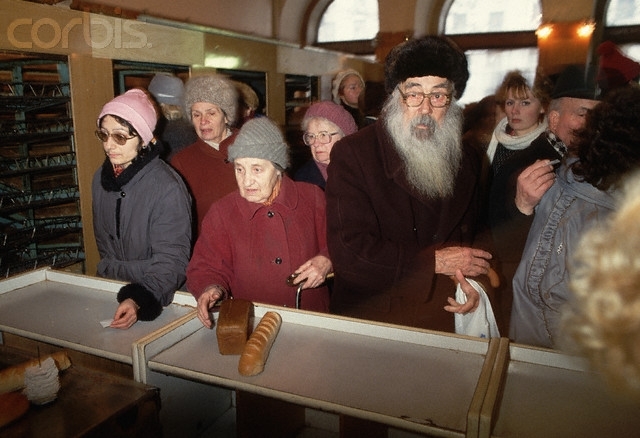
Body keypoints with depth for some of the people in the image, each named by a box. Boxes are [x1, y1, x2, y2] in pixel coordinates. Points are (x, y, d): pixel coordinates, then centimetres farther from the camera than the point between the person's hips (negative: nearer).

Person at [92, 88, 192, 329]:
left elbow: (171, 261, -21)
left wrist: (140, 300, -33)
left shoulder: (167, 187, -19)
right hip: (113, 291, 6)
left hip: (162, 298, -5)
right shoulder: (101, 178, 3)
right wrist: (108, 277, 14)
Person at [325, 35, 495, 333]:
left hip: (441, 320, 4)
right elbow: (348, 252, -15)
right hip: (367, 322, -3)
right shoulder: (351, 155, -7)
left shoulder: (467, 160, 9)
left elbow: (470, 238, 16)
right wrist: (434, 261, -13)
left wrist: (471, 279, -7)